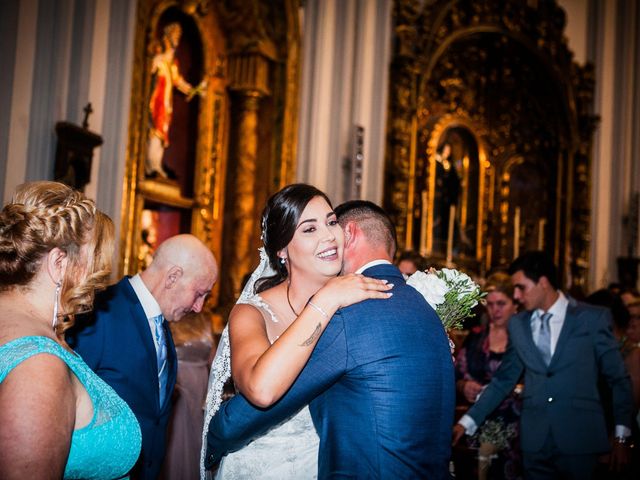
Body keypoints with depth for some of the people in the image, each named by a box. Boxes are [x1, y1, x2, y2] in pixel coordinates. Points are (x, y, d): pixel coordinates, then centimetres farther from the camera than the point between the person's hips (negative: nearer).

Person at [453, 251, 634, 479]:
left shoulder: (593, 318, -2)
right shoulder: (517, 324, 7)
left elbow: (618, 379, 2)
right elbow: (503, 380, 11)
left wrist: (621, 436, 0)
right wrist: (468, 421, 5)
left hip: (579, 439, -3)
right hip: (534, 441, 3)